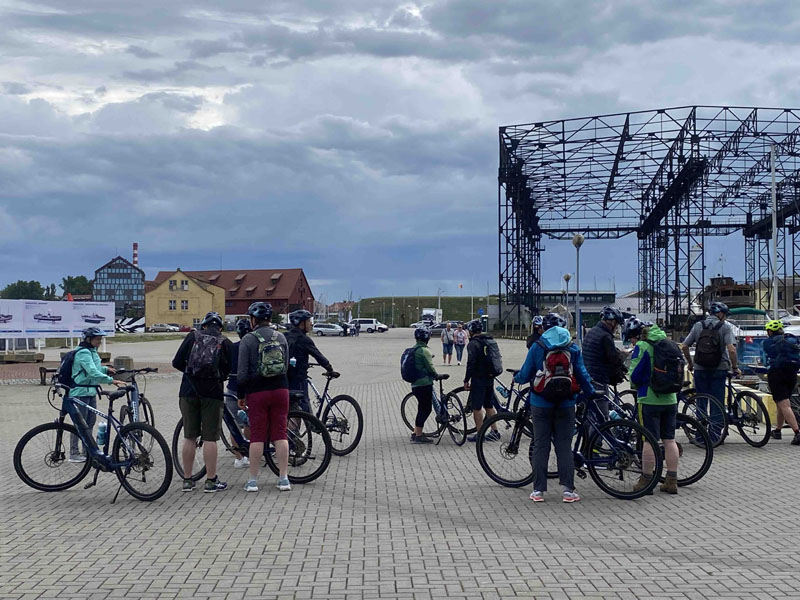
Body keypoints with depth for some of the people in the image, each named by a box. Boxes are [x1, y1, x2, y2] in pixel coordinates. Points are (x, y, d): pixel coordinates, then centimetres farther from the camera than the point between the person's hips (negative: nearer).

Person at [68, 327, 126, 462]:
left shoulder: (92, 351, 12)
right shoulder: (83, 353, -19)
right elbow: (93, 373, -29)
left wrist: (105, 369, 4)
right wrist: (111, 380, -33)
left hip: (91, 391, 10)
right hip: (80, 392, -10)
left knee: (90, 422, 13)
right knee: (79, 424, -3)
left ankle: (87, 451, 22)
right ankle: (74, 454, 6)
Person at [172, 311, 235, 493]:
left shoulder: (192, 336, 6)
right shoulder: (226, 343, 5)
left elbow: (177, 362, 3)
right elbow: (228, 371, 3)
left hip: (189, 392, 2)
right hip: (212, 393, -2)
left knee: (189, 437, 9)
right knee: (210, 438, 1)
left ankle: (187, 480, 14)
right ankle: (211, 481, 4)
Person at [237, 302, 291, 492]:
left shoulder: (248, 339, -6)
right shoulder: (281, 337, 7)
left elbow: (242, 372, -7)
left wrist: (240, 395, 3)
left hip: (257, 391, -3)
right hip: (280, 389, 3)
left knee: (257, 436, 2)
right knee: (280, 434, 6)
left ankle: (253, 480, 5)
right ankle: (284, 478, 5)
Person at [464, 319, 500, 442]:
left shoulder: (473, 344, -14)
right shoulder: (490, 341, 12)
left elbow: (471, 364, -19)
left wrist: (466, 380, -13)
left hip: (479, 379, -8)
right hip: (490, 378, 8)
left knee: (476, 407, -1)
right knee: (489, 406, 15)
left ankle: (479, 433, 2)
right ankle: (494, 431, 17)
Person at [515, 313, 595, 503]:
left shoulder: (537, 347, -4)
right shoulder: (573, 348, 1)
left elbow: (526, 375, -2)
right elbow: (582, 374, 2)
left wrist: (516, 378, 20)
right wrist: (591, 393, 17)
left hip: (541, 403, -1)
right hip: (565, 403, 1)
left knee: (540, 445, 4)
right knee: (564, 445, 6)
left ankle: (538, 490, 4)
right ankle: (568, 489, 1)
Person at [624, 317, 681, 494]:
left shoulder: (641, 346, -11)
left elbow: (635, 375, -12)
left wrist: (637, 386, 8)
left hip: (650, 400, -6)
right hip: (670, 398, 6)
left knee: (650, 440, -1)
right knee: (669, 440, 9)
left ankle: (646, 480, 4)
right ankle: (671, 481, 11)